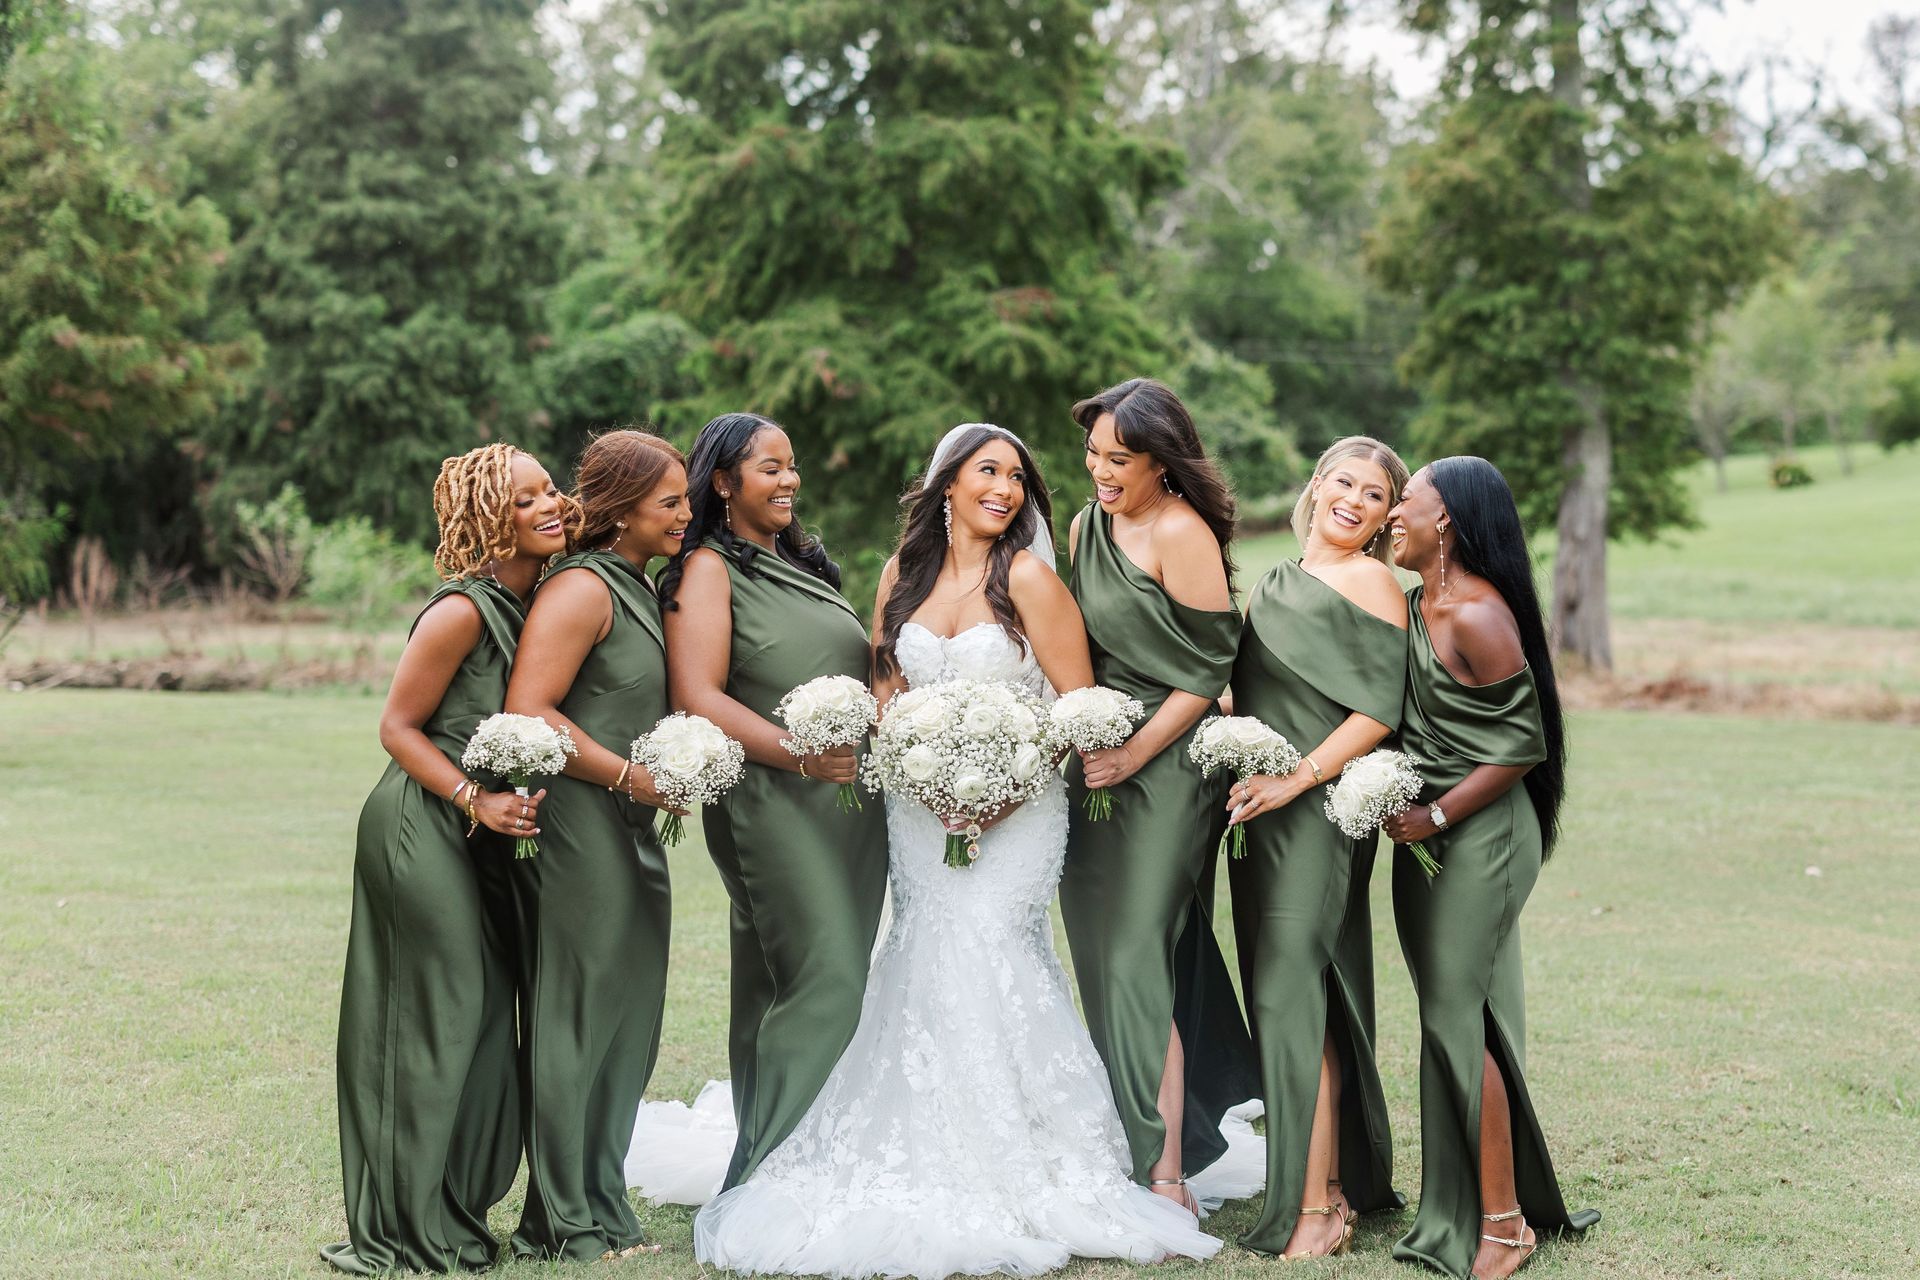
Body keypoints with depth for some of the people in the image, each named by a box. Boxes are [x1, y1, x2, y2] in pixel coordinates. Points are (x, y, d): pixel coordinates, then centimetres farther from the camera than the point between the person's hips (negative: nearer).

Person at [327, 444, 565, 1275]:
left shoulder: (536, 601, 8)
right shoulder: (463, 610, -17)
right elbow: (397, 726, -13)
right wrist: (476, 799, -20)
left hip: (480, 839, 8)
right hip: (422, 829, -8)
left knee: (482, 1015, 12)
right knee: (436, 1018, -4)